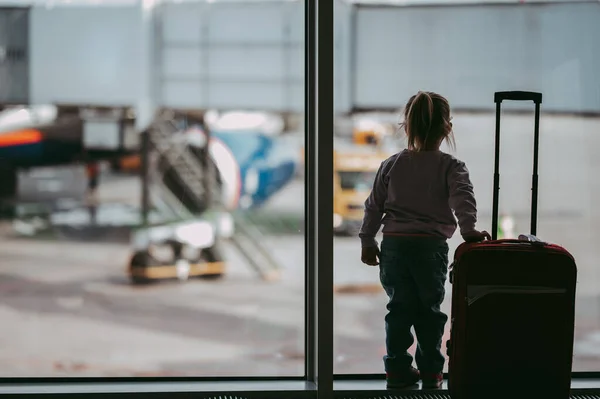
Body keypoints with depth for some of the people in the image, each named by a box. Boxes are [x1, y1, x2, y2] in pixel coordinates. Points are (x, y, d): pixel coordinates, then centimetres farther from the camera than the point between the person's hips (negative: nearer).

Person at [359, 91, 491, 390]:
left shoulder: (391, 165, 5)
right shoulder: (451, 168, -4)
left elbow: (374, 206, 8)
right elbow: (462, 198, -22)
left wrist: (367, 242, 16)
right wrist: (468, 228, -31)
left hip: (394, 245, 2)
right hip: (431, 247, -2)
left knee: (399, 309, 10)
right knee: (429, 310, 10)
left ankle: (398, 369, 11)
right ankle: (431, 373, 14)